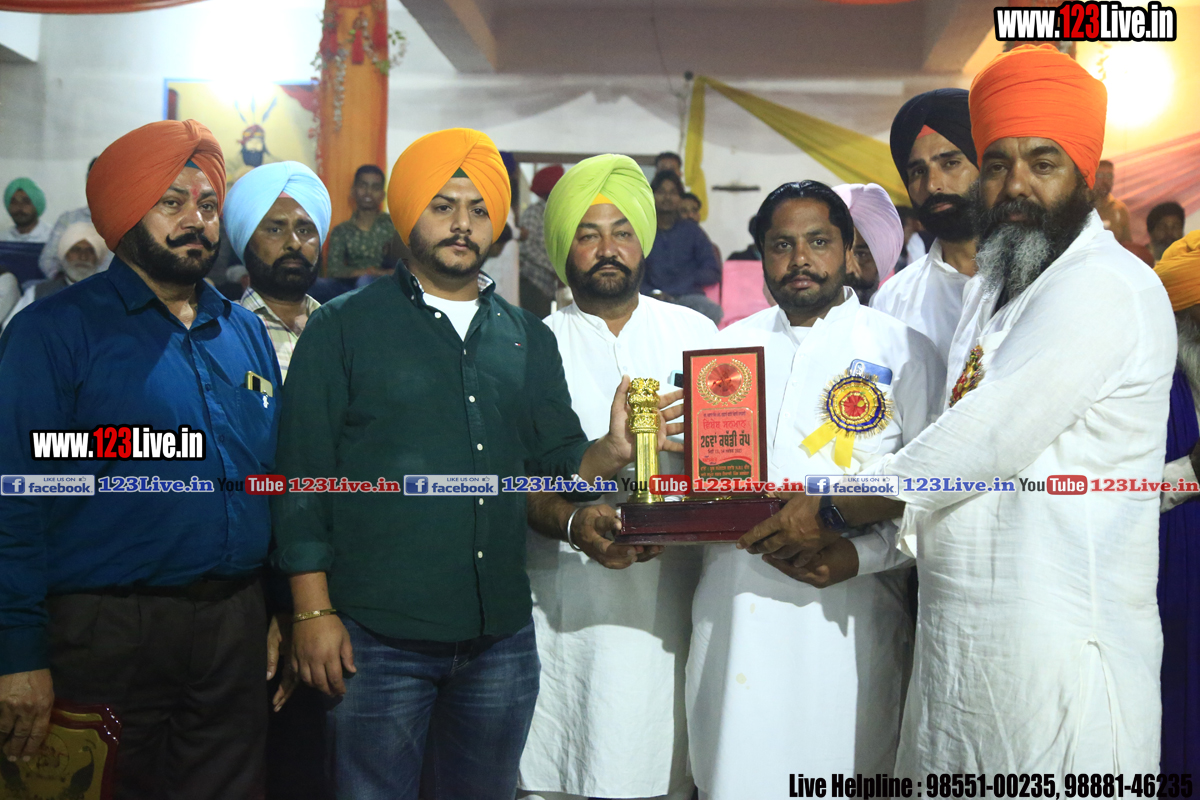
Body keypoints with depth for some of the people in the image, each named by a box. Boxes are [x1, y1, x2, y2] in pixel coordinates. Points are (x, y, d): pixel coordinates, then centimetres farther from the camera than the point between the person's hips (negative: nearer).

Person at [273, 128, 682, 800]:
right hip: (377, 636, -3)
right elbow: (304, 475, -3)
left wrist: (610, 452, -10)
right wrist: (313, 611, -9)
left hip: (501, 636, 4)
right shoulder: (344, 328, 1)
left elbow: (559, 467, 11)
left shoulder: (529, 339, 12)